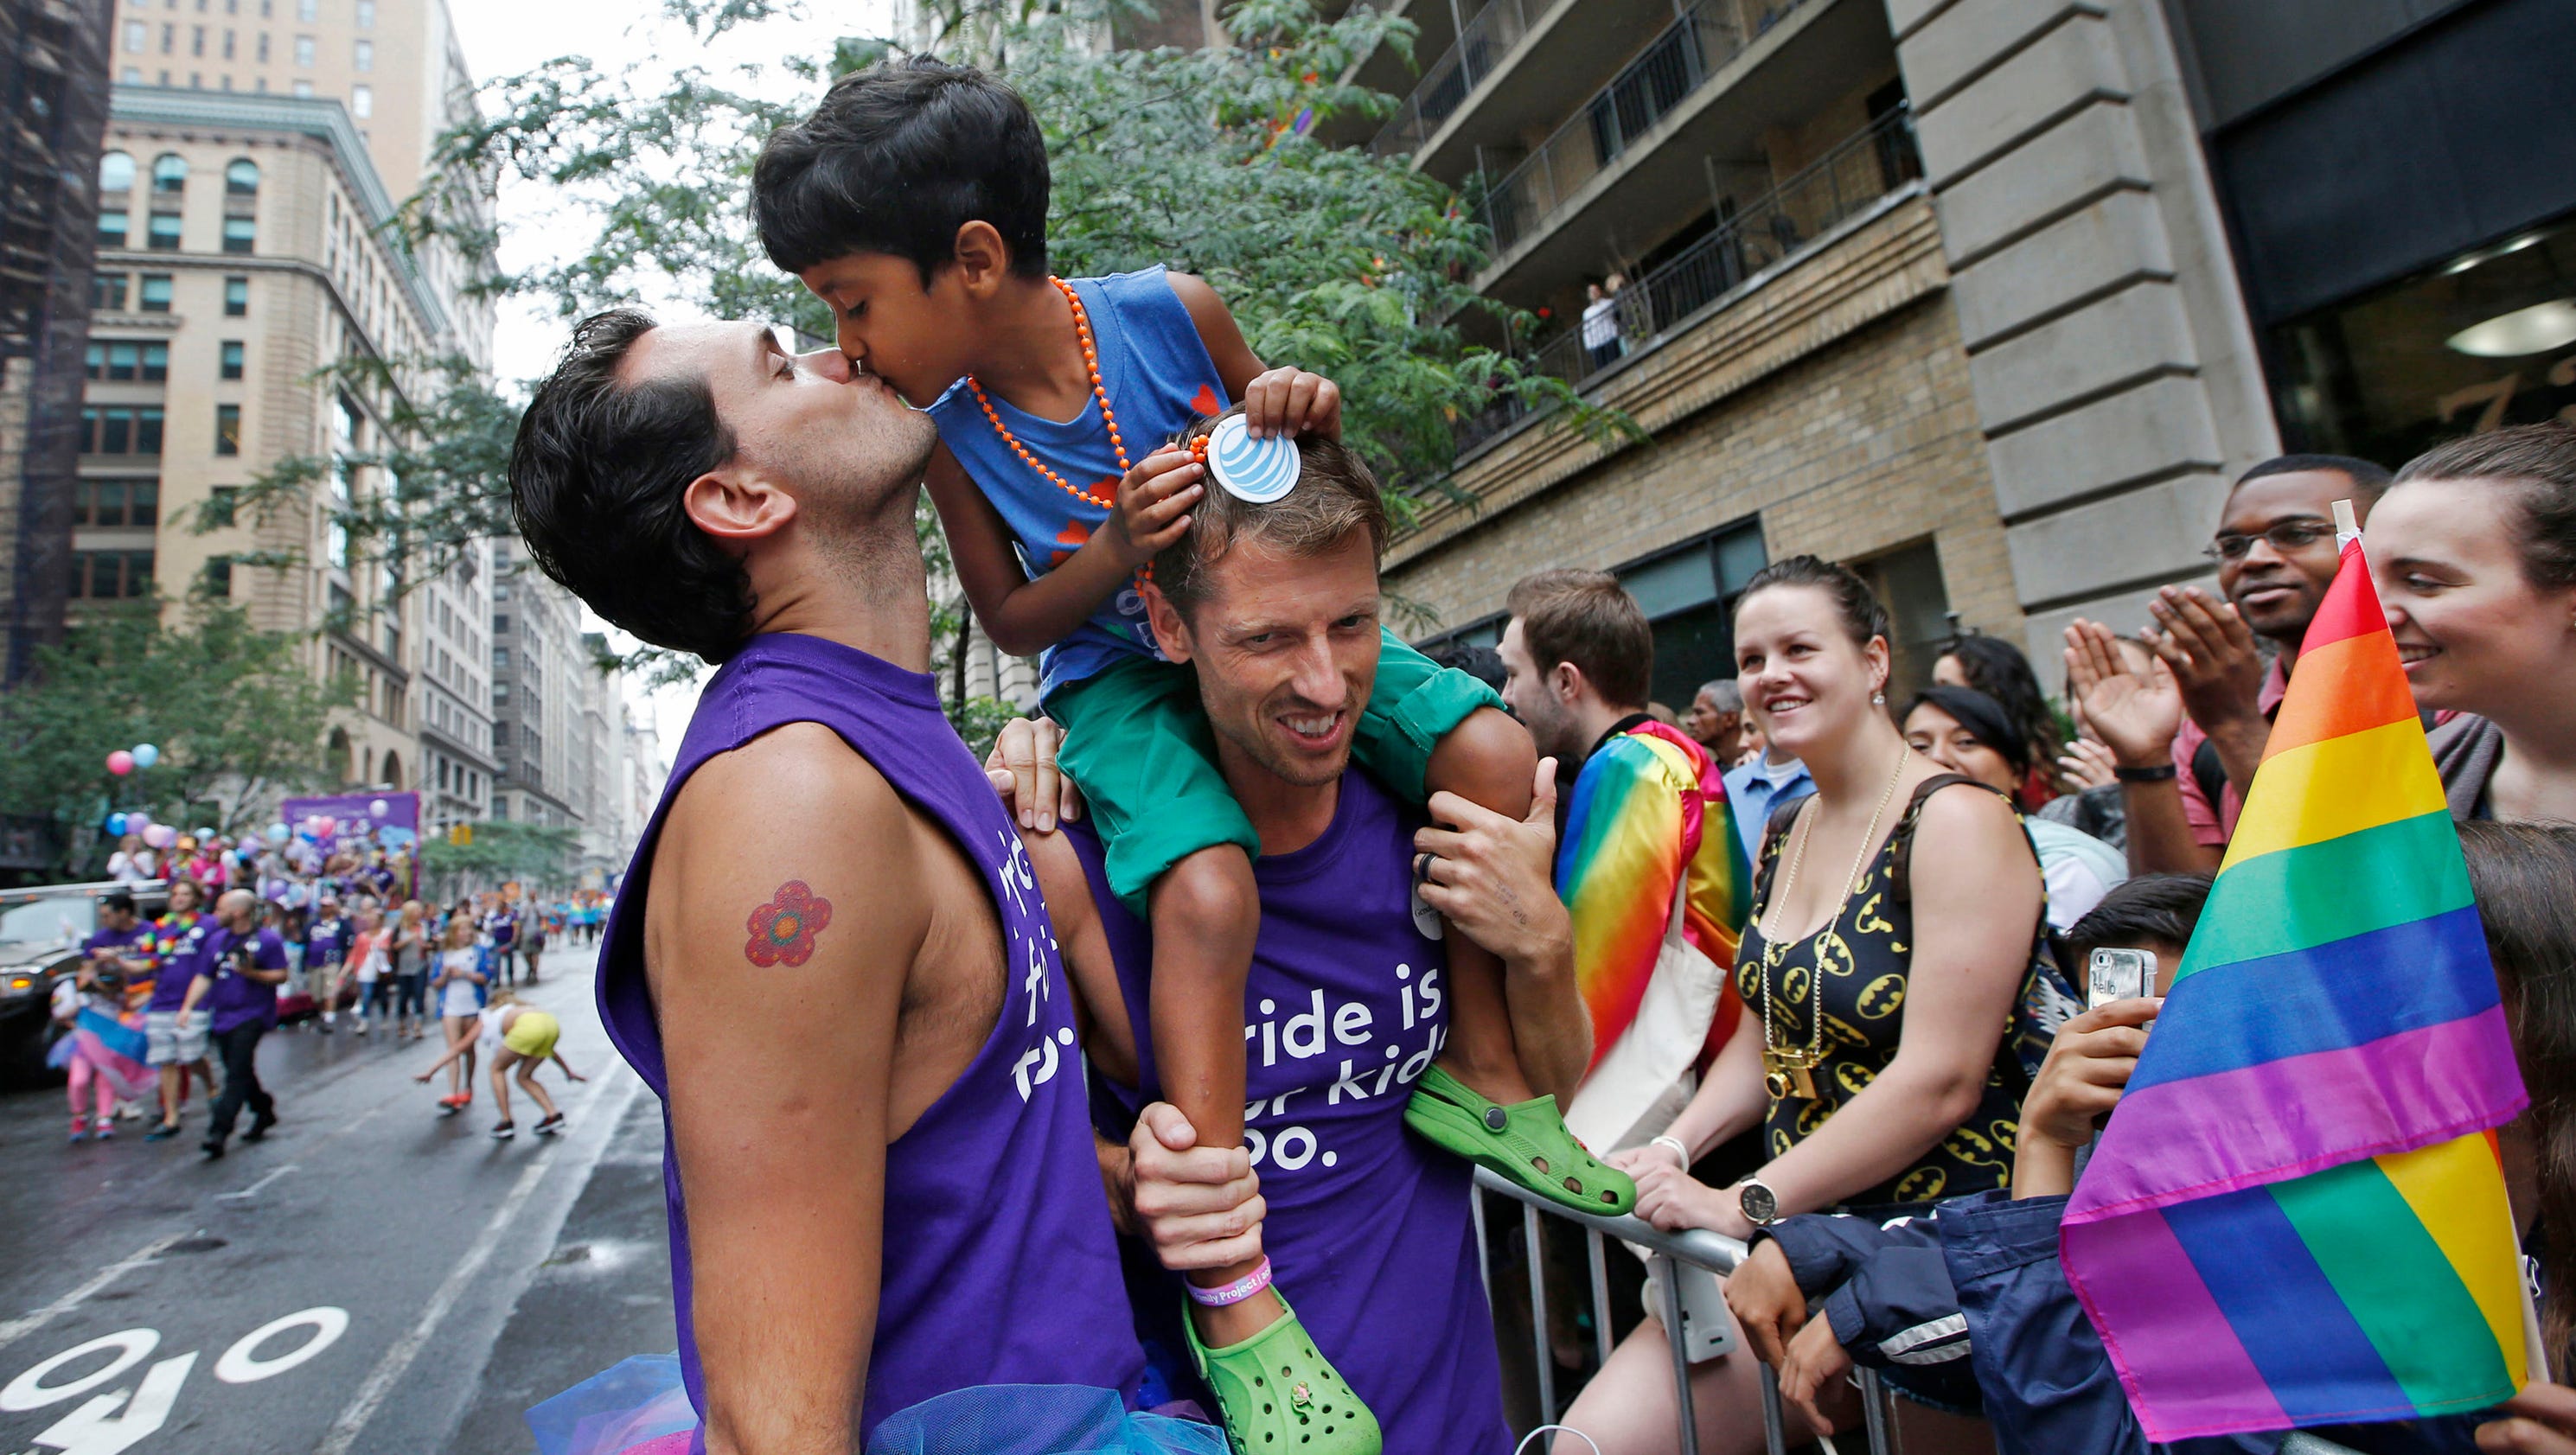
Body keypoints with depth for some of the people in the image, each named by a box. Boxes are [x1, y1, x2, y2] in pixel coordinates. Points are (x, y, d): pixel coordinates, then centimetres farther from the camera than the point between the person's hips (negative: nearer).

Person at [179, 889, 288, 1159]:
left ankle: (219, 1132, -14)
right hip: (222, 1016, 7)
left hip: (252, 1017, -7)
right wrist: (188, 1005, -2)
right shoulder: (217, 939, 10)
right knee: (240, 1073, 16)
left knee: (237, 1075, -12)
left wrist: (251, 972, -22)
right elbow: (204, 977, 10)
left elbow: (281, 975, -8)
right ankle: (265, 1111, 33)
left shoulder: (268, 940, -8)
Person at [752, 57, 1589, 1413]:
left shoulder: (1172, 311, -11)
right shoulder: (946, 430, -7)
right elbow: (1010, 619, 0)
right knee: (1205, 885, -33)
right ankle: (1228, 1280, -19)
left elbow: (1297, 481, 4)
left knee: (1489, 751, -21)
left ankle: (1481, 1063, -1)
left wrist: (1312, 418, -22)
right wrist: (1116, 552, -20)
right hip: (1117, 679, -1)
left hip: (1258, 625, 2)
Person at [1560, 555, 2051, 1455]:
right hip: (1803, 1228, 6)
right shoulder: (1786, 834, 9)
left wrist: (1744, 1204, -19)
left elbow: (1940, 1081, -20)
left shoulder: (1955, 821, -13)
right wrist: (1672, 1151, -1)